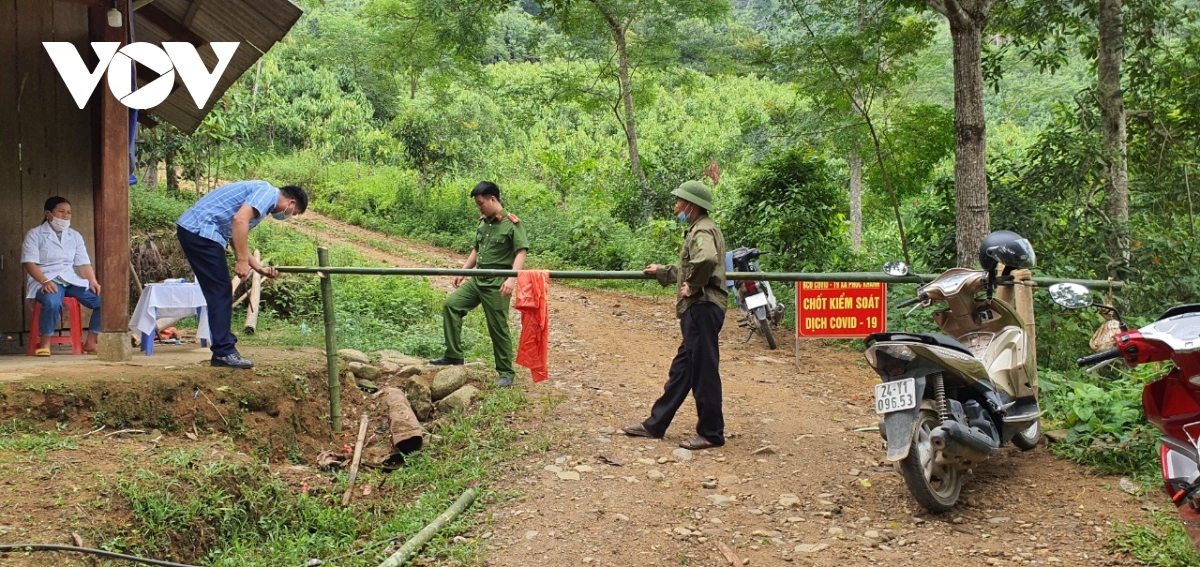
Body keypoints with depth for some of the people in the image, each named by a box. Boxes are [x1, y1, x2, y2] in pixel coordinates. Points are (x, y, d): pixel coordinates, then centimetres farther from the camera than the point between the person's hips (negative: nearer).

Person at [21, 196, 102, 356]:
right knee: (52, 302, -40)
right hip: (46, 281, -5)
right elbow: (29, 262, -9)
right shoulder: (35, 235, 2)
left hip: (72, 280, 5)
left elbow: (84, 263, 11)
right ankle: (45, 344, -19)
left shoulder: (75, 236, 17)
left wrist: (93, 281, -8)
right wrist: (45, 281, -25)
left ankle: (90, 342, -6)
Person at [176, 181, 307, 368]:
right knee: (220, 292, -6)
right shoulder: (268, 192, -6)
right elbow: (240, 219, -22)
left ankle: (222, 350, 16)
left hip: (190, 229, 10)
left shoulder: (262, 194, 24)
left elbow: (238, 241, 27)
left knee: (220, 293, 13)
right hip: (200, 230, -10)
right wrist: (242, 261, -21)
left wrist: (260, 268, 24)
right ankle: (224, 352, -4)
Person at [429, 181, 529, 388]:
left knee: (498, 328, -2)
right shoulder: (483, 223, 13)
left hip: (497, 284, -7)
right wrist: (463, 271, 17)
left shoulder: (512, 223, -9)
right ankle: (453, 355, 0)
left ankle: (506, 372, 11)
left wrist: (512, 278, -28)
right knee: (451, 304, -7)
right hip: (477, 279, 7)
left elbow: (521, 252, -16)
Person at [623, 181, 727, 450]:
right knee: (682, 369, 15)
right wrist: (662, 271, 39)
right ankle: (655, 425, 22)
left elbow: (706, 260, -35)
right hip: (696, 310, 11)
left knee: (703, 371, -4)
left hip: (703, 308, -11)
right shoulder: (697, 229, 19)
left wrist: (693, 286, -22)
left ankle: (711, 433, 4)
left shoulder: (703, 231, -14)